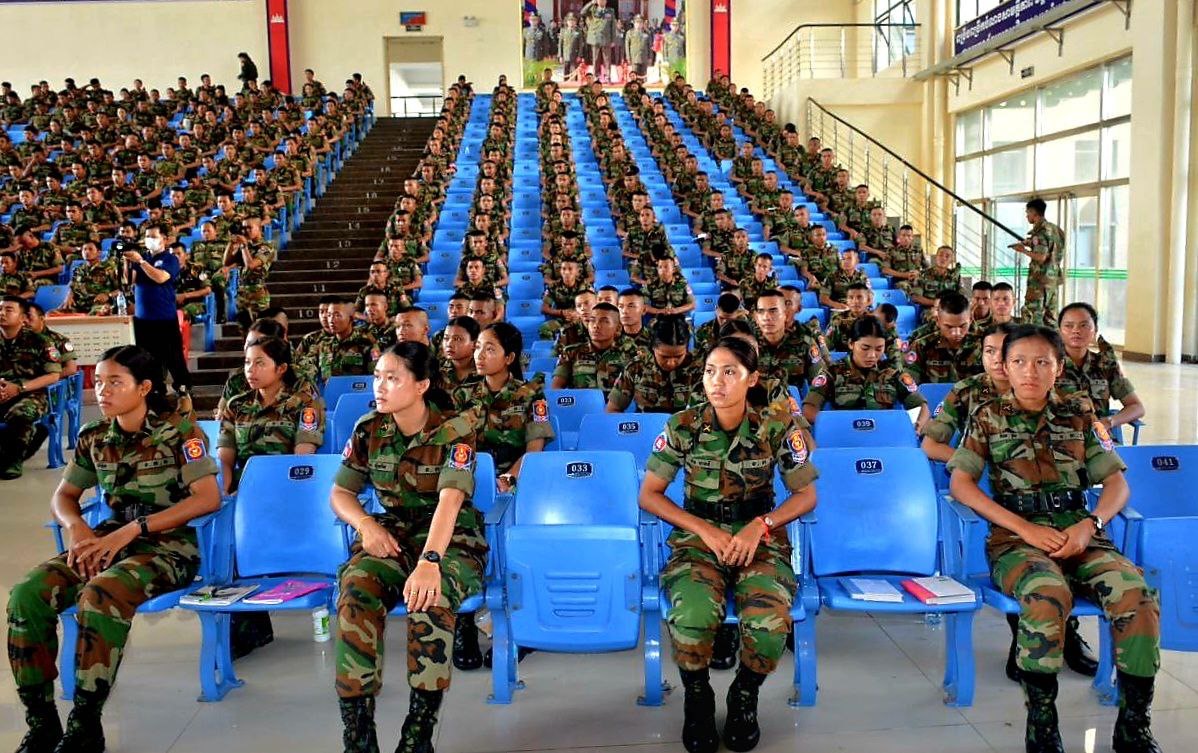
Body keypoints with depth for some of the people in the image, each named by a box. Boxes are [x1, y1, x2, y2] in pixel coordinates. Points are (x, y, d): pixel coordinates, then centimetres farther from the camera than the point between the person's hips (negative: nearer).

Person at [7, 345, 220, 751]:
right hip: (110, 539, 6)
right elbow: (63, 495, 19)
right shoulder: (94, 438, 9)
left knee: (100, 595, -34)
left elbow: (209, 498, -17)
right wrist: (76, 527, -7)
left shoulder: (179, 433, -8)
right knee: (26, 595, -18)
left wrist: (132, 530, -21)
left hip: (168, 546, -6)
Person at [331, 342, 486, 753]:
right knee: (355, 590, -29)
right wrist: (366, 524, -11)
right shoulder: (369, 429, 3)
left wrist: (429, 560, -41)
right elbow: (341, 494, 11)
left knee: (430, 594, -36)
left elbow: (449, 499, -26)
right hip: (392, 534, 4)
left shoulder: (454, 429, -12)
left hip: (451, 538, -3)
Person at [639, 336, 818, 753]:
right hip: (698, 537, 0)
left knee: (771, 621, -31)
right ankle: (697, 698, 1)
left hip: (760, 538, 0)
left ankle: (745, 696, 5)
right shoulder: (682, 426, -5)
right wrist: (705, 530, -11)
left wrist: (760, 526, -13)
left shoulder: (778, 425, -5)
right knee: (692, 616, -33)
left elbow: (806, 495, 3)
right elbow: (648, 494, 1)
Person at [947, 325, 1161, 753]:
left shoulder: (1079, 416, 15)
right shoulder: (989, 418, 9)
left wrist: (1089, 525, -9)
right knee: (1048, 595, -35)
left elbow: (1116, 483, 12)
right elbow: (960, 483, 0)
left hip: (1080, 536, 3)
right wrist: (1026, 527, -11)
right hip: (1016, 538, -3)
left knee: (1137, 595, -26)